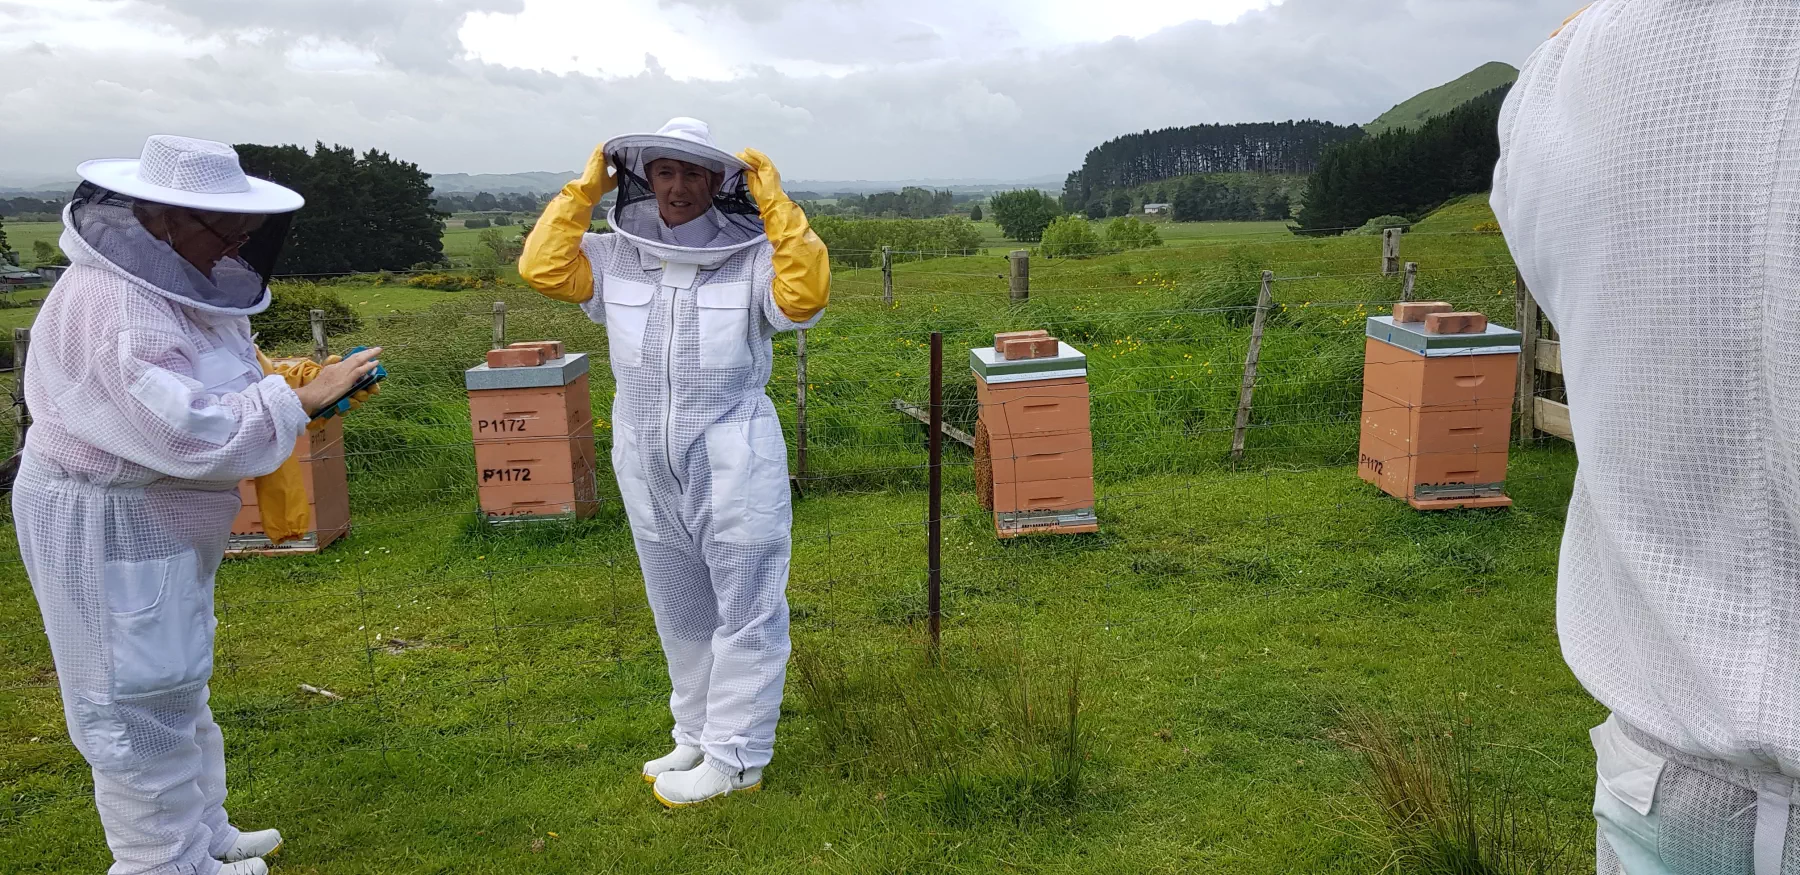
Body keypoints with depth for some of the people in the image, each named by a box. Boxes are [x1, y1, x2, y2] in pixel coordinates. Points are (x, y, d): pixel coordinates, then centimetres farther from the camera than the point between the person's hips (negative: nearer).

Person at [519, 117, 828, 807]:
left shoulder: (753, 256, -8)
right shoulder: (616, 257, 4)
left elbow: (805, 295, -24)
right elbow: (542, 267, -5)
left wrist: (774, 205, -23)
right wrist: (586, 188, -3)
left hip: (734, 463, -5)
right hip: (648, 466, 5)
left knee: (744, 610, 3)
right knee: (680, 611, 18)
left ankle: (735, 757, 16)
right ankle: (697, 736, 34)